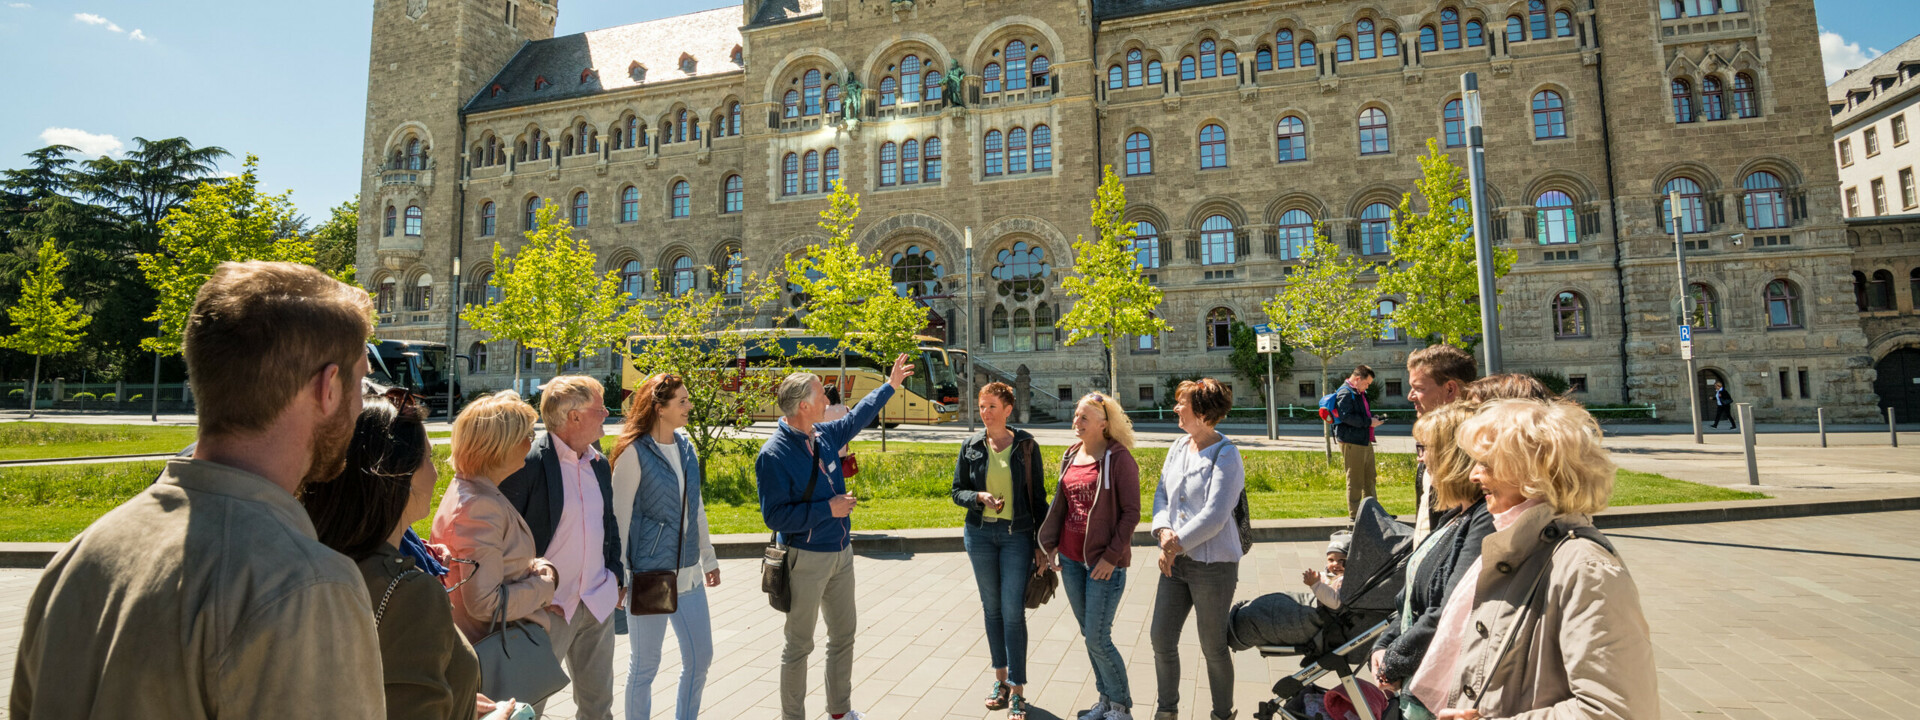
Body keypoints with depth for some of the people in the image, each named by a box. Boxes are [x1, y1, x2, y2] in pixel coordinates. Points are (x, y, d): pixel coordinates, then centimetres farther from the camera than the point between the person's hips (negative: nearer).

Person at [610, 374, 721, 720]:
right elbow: (620, 516, -10)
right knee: (644, 666, 10)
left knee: (700, 659, 14)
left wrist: (708, 557, 16)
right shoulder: (634, 452, -13)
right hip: (650, 575, -6)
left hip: (688, 574, 6)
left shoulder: (686, 445, 5)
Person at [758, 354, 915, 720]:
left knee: (844, 633, 18)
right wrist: (828, 509, -22)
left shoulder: (824, 434, 3)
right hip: (806, 559, -8)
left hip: (840, 552, 8)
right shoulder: (774, 454, -20)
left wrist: (890, 386, 29)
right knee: (799, 645, 6)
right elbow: (775, 515, -22)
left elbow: (857, 417, 23)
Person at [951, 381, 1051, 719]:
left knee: (1013, 611, -5)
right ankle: (1000, 678, 27)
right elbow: (957, 492, 7)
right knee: (992, 608, 12)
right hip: (980, 535, 3)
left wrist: (1041, 544, -1)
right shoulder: (971, 446, 2)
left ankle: (1017, 691, 6)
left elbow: (1038, 497, 0)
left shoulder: (1026, 445, -3)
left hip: (1017, 535, -3)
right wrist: (979, 497, -15)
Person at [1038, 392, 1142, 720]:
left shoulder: (1118, 458, -12)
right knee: (1088, 633, 15)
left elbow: (1131, 512, -13)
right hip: (1070, 558, 7)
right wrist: (1052, 544, 9)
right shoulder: (1071, 455, 9)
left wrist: (1112, 555, -16)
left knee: (1098, 638, -2)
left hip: (1103, 561, -7)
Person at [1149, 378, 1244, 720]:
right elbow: (1161, 494, 7)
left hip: (1213, 564, -6)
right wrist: (1164, 531, -10)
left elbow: (1214, 516, -21)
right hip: (1176, 561, 7)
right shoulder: (1178, 448, 7)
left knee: (1213, 647, 9)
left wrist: (1176, 544, -17)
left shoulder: (1226, 456, -15)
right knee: (1161, 638, 11)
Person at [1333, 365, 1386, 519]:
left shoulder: (1360, 393, 20)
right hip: (1352, 442, -10)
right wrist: (1369, 422, -18)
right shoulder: (1345, 393, -13)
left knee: (1369, 479, 16)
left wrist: (1373, 418, 11)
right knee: (1355, 480, -3)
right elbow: (1346, 416, -23)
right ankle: (1353, 513, 5)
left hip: (1365, 441, 10)